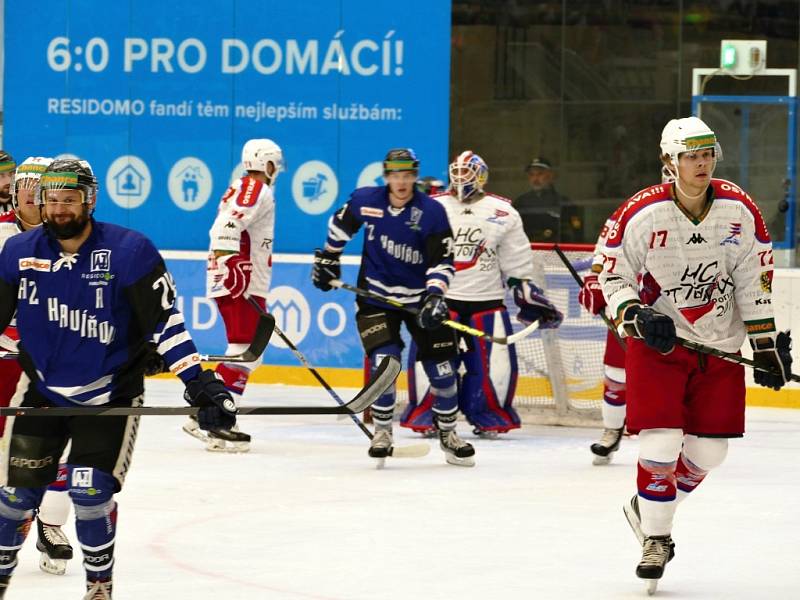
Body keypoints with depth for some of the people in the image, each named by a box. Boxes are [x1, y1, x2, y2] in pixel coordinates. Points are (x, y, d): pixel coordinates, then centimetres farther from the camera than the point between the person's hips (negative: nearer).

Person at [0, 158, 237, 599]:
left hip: (110, 394, -3)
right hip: (41, 391, 3)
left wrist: (199, 382, -21)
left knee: (91, 491, -13)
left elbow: (165, 322, -15)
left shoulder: (129, 252, -15)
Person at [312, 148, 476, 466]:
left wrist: (435, 297, -26)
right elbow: (340, 224, 13)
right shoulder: (365, 201, -8)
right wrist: (328, 258, 19)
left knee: (442, 368, 2)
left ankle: (447, 433, 21)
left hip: (419, 297, 0)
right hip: (376, 295, 0)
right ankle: (382, 431, 3)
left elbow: (442, 261, -14)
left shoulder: (432, 212, -14)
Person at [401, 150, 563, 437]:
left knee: (496, 363, -4)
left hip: (487, 300, 1)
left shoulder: (503, 212, 5)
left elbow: (517, 261, 10)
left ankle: (490, 417, 13)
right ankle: (425, 415, 5)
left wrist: (528, 294, 7)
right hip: (440, 297, -1)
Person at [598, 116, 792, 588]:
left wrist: (767, 345, 0)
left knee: (709, 451, 5)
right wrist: (637, 316, -24)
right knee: (661, 443, -13)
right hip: (658, 340, -3)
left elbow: (755, 283, 1)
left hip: (720, 345, 3)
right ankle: (656, 538, 6)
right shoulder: (642, 214, -15)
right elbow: (612, 278, -6)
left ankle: (648, 508, 30)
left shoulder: (740, 210, -7)